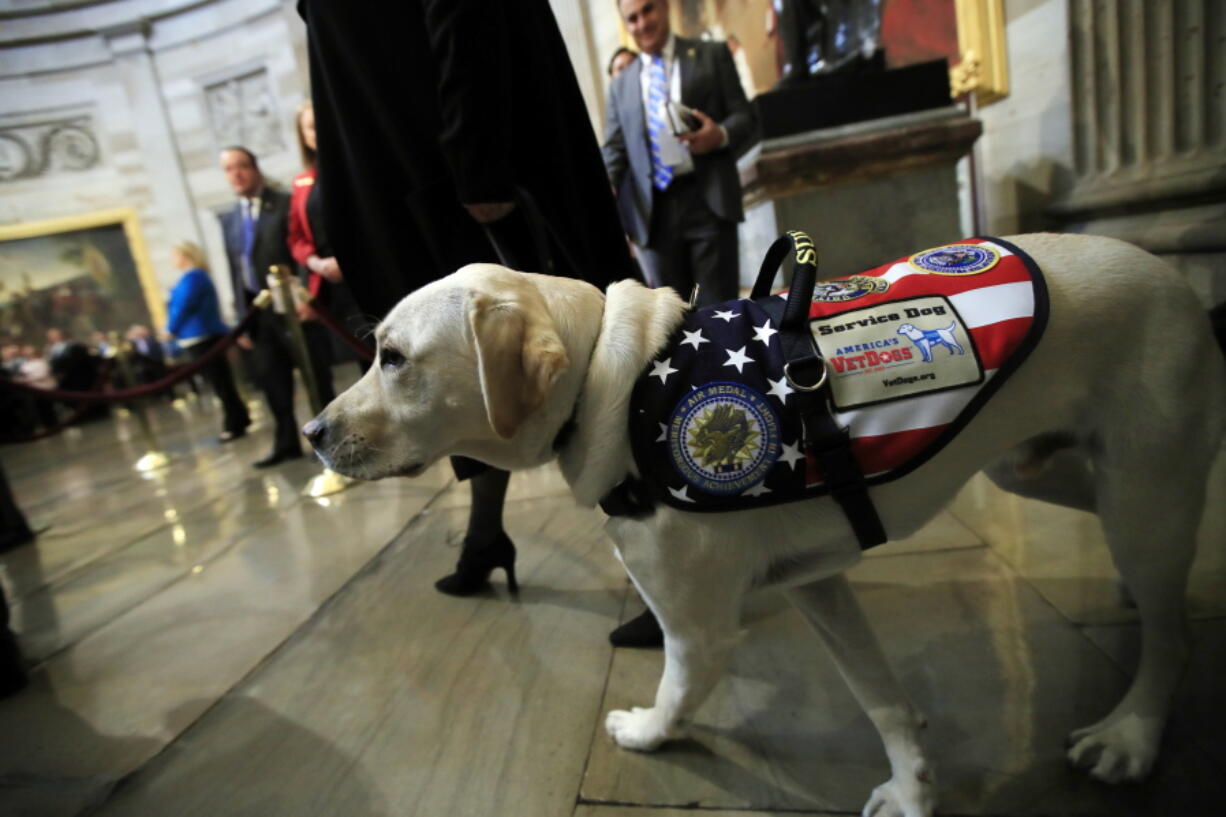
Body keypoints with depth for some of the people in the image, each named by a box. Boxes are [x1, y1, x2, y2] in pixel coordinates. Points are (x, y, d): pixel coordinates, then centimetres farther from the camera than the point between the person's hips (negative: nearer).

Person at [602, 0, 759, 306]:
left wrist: (721, 135, -16)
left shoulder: (712, 56, 13)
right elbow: (614, 150, 12)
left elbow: (746, 118, 7)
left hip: (708, 202, -2)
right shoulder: (620, 85, 18)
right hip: (652, 212, 2)